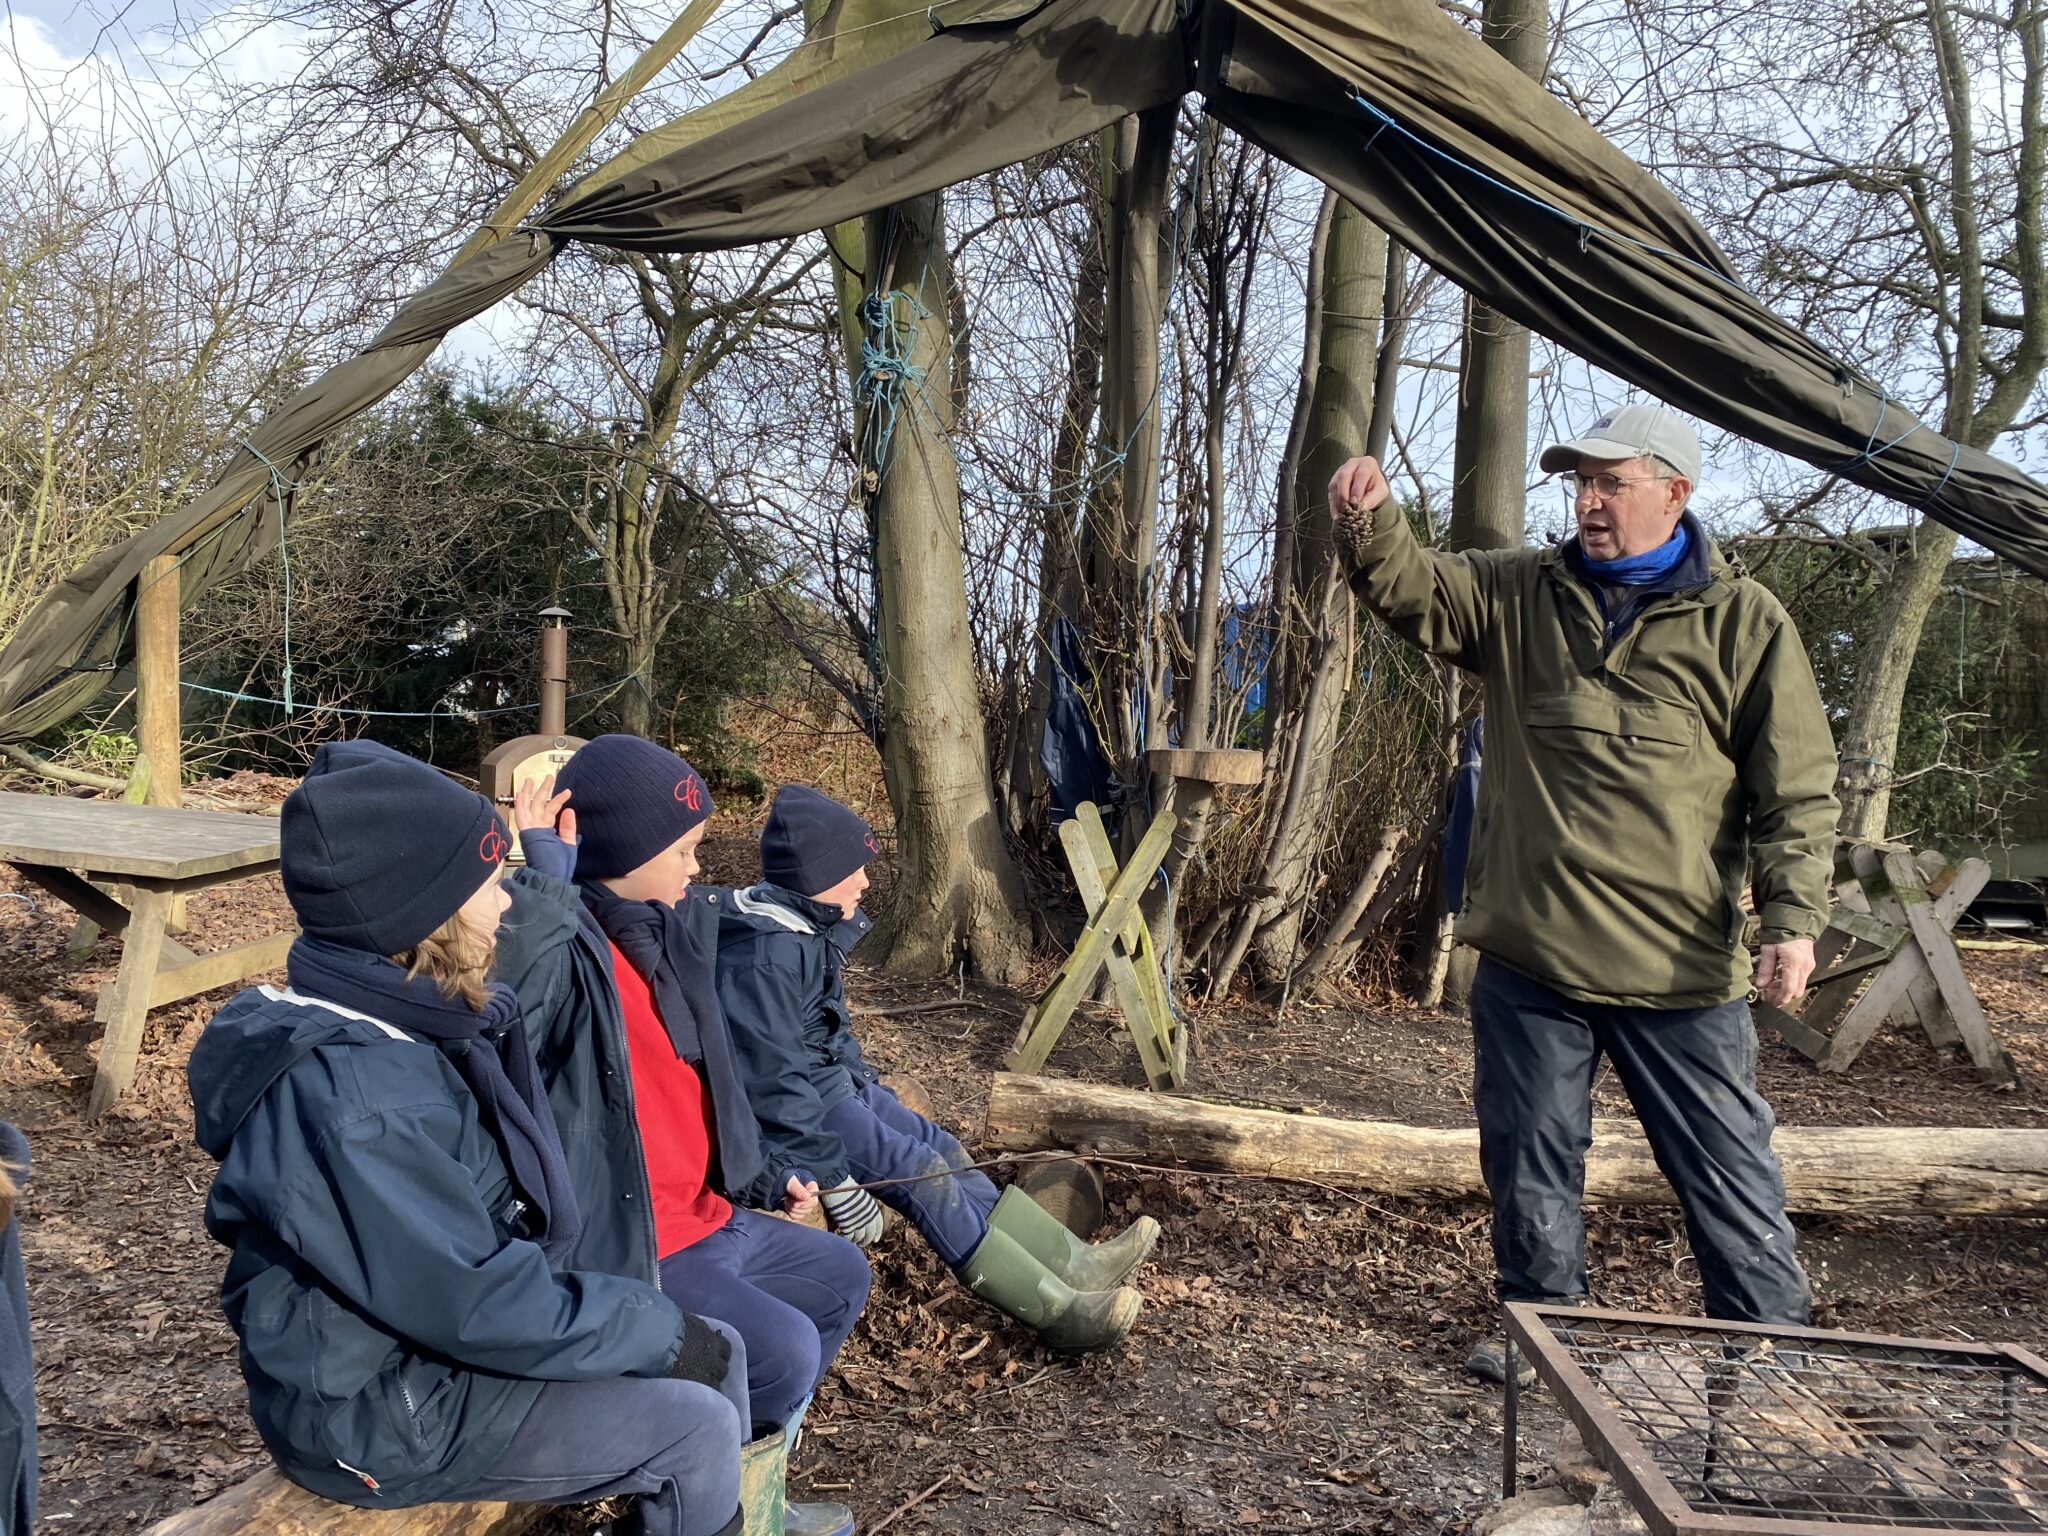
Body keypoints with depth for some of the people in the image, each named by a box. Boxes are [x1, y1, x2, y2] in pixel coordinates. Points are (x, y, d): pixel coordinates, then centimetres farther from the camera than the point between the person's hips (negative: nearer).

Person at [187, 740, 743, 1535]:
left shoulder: (408, 1019, -2)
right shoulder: (351, 1102, -31)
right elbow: (480, 1306, -28)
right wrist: (661, 1331, -19)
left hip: (440, 1340, 9)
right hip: (385, 1413, -9)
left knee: (718, 1353, 9)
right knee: (699, 1426, -10)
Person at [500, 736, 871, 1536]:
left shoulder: (667, 932, 8)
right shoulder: (567, 953, -20)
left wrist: (764, 1175, 23)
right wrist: (545, 875, -41)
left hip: (708, 1217, 10)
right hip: (628, 1246, -10)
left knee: (841, 1276, 21)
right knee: (782, 1348, -20)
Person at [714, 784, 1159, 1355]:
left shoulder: (808, 927, 4)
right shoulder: (765, 957, -28)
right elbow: (774, 1086, -28)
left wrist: (869, 1089, 18)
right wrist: (834, 1180, -24)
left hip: (833, 1082, 10)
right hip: (792, 1111, -10)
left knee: (944, 1151, 2)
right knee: (923, 1175, -15)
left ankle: (1074, 1264, 3)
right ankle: (1056, 1309, -11)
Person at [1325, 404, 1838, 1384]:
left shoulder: (1744, 622, -1)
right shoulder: (1516, 594, 8)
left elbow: (1799, 790, -2)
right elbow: (1412, 591, -3)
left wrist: (1793, 915, -12)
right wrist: (1368, 523, -23)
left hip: (1680, 970, -3)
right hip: (1527, 949, 3)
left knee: (1727, 1174, 8)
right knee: (1530, 1159, 15)